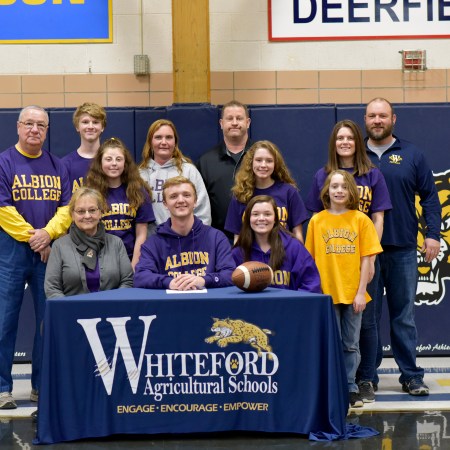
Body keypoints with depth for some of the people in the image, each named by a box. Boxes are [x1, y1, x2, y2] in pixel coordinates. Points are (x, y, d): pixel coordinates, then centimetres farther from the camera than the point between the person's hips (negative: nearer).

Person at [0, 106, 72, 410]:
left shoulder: (57, 166, 12)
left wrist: (47, 232, -12)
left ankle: (42, 385, 15)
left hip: (49, 251, 4)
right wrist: (32, 238, -12)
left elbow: (67, 207, 5)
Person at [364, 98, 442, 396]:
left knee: (404, 316, 4)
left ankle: (411, 376, 11)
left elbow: (430, 197, 5)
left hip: (403, 250, 0)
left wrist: (433, 234, -4)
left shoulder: (411, 155, 6)